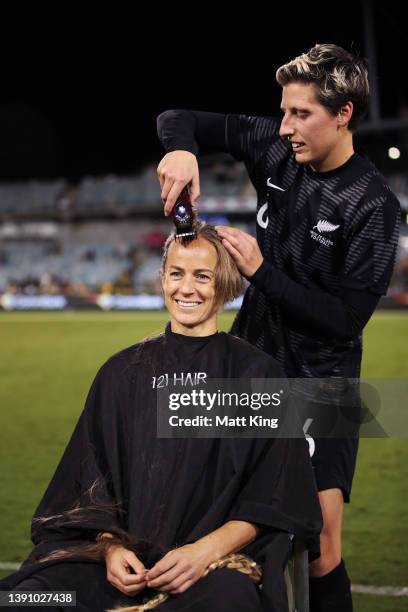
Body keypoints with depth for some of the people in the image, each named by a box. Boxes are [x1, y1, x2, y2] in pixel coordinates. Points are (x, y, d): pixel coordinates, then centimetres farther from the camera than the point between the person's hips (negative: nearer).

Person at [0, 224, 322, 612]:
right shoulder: (122, 372, 14)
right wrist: (110, 546, -8)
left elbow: (272, 500, 2)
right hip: (126, 558, 2)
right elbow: (94, 481, 12)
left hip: (218, 558, -2)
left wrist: (207, 550, -14)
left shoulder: (258, 373, 6)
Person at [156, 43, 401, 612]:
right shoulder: (276, 150, 0)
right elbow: (179, 119, 5)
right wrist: (181, 150, -18)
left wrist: (262, 270, -20)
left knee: (319, 554, -10)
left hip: (318, 385, -5)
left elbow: (346, 319, -19)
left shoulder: (372, 205, -15)